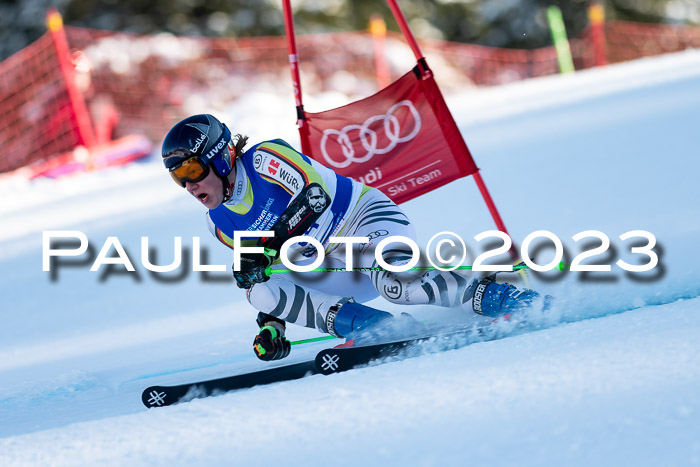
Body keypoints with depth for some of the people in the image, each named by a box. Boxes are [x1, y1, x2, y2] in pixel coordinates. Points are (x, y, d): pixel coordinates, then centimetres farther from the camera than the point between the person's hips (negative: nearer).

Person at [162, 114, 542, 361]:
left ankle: (491, 296, -26)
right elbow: (263, 270, 16)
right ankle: (369, 326, -26)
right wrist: (273, 324, 2)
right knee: (260, 290, -17)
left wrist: (269, 245, -35)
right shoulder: (220, 224, 7)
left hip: (367, 217, -8)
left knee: (395, 283, -39)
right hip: (335, 270, 8)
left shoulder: (264, 159, -15)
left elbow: (316, 193, -29)